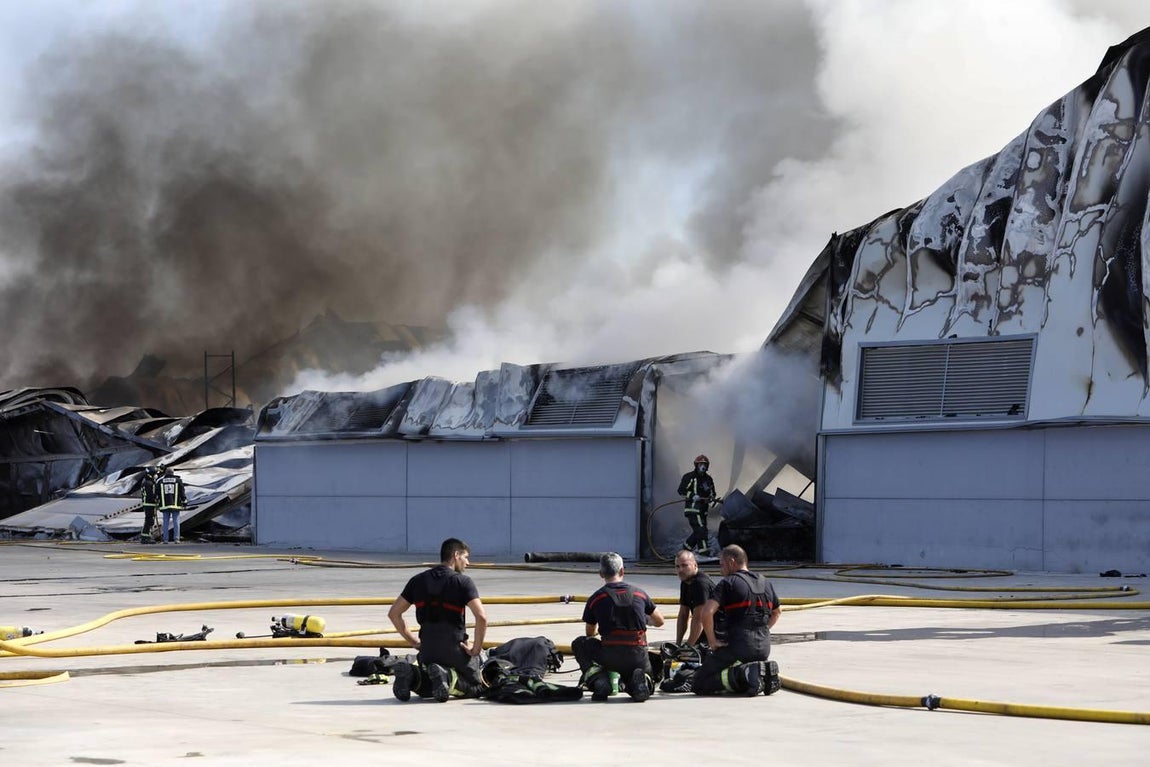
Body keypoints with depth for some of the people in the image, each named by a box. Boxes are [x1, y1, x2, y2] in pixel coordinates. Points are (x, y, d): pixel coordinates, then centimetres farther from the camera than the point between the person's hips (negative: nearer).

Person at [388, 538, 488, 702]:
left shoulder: (418, 580, 8)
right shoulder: (463, 582, -7)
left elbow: (393, 613, 10)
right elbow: (481, 617, -20)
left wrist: (414, 642, 15)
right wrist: (476, 649, -8)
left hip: (427, 649, 4)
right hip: (455, 648, -4)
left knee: (425, 690, 26)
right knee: (473, 688, 16)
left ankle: (411, 675, -8)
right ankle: (448, 677, -16)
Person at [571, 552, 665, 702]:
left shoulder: (595, 598, 7)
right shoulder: (640, 594, 11)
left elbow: (590, 634, 22)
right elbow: (659, 621, 24)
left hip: (610, 656, -2)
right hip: (639, 656, 2)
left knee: (579, 644, 25)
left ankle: (598, 679, 1)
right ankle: (641, 679, -7)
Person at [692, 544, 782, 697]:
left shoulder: (727, 583, -5)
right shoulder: (765, 583, 17)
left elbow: (707, 612, -18)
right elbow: (775, 614, 31)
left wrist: (712, 641, -9)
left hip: (737, 646, -7)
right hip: (764, 647, 7)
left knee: (698, 684, -3)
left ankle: (744, 674, -21)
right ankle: (762, 671, -1)